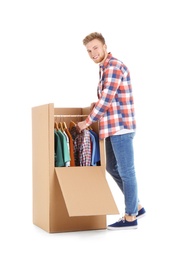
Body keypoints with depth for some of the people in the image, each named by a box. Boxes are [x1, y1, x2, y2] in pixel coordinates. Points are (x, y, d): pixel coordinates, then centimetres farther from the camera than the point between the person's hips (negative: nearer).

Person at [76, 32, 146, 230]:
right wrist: (97, 104, 11)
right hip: (113, 127, 10)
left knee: (126, 171, -2)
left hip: (120, 126, -10)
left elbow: (106, 98, -18)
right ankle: (137, 207, 26)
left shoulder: (114, 66, -13)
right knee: (112, 168, 16)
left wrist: (87, 121, -11)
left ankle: (130, 217, 8)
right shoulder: (105, 68, 18)